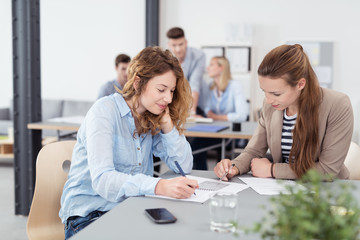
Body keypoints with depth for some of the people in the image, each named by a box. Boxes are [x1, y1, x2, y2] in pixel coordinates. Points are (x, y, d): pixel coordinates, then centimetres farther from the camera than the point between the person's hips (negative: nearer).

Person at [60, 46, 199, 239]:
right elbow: (101, 180, -27)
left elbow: (184, 166, 6)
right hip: (89, 214, -6)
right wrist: (160, 187, -42)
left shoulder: (152, 119, 7)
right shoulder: (105, 111, -13)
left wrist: (167, 124, -7)